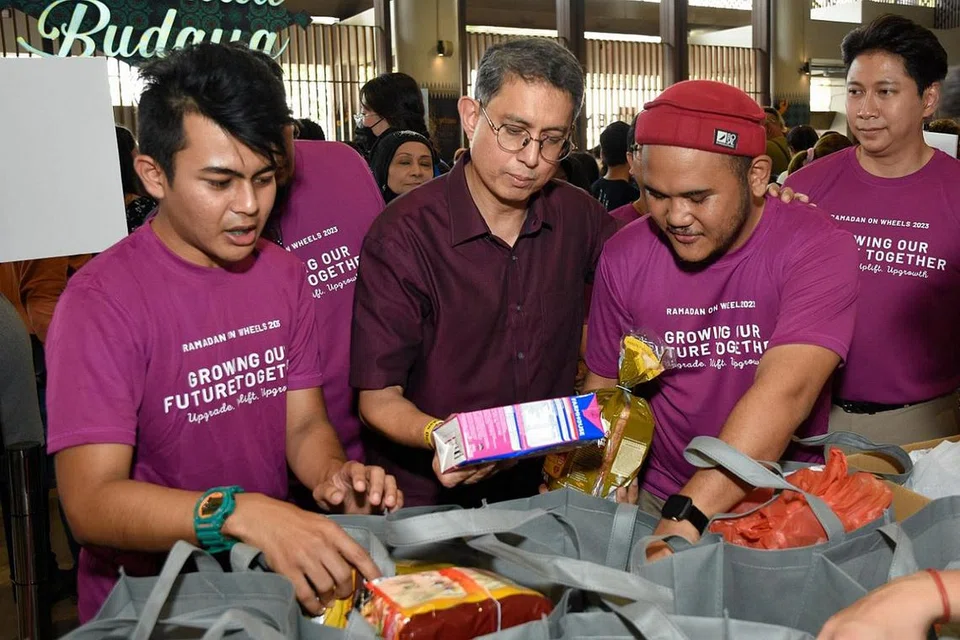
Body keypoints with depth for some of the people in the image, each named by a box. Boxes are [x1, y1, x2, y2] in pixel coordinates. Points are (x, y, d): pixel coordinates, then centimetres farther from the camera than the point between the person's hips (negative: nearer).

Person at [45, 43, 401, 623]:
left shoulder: (286, 275, 5)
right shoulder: (102, 300, -14)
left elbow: (305, 422, 6)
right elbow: (90, 501, -21)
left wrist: (333, 477, -16)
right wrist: (239, 513, -36)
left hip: (274, 574, 4)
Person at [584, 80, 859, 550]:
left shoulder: (816, 247, -14)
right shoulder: (624, 257, -3)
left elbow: (785, 392, -27)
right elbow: (603, 386, 5)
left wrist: (685, 519, -35)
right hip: (658, 501, 2)